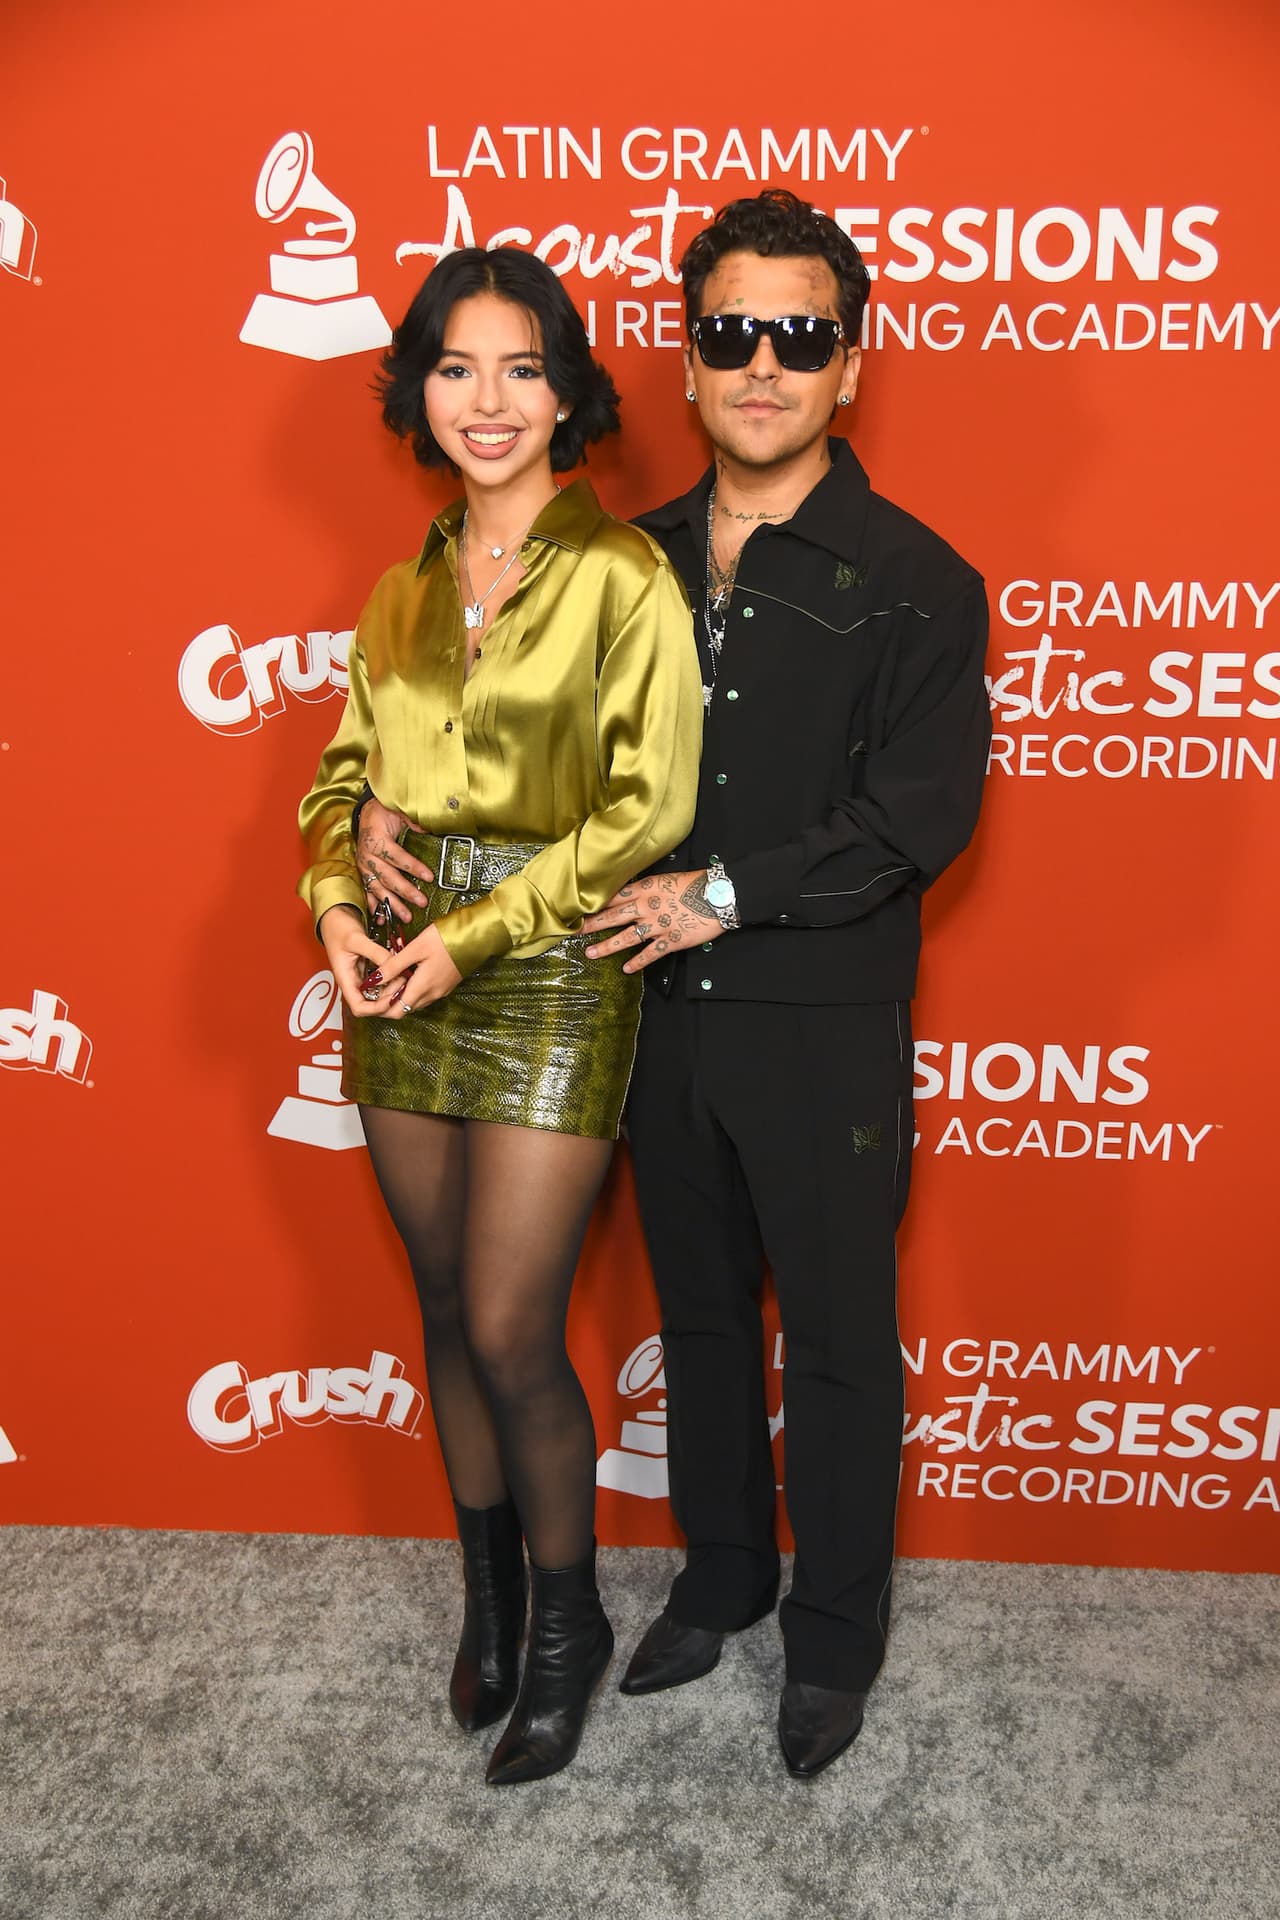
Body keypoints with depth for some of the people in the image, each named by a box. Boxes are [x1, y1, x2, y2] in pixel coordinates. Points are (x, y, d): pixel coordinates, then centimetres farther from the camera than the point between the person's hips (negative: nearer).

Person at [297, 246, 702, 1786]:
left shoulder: (622, 577, -8)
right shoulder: (405, 589, 11)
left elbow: (648, 809, -13)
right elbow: (347, 766, 15)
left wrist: (470, 937, -16)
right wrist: (337, 907, -4)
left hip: (548, 982, -6)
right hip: (399, 980, 6)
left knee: (510, 1333, -2)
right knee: (445, 1309, 15)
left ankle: (566, 1623, 26)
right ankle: (487, 1597, 37)